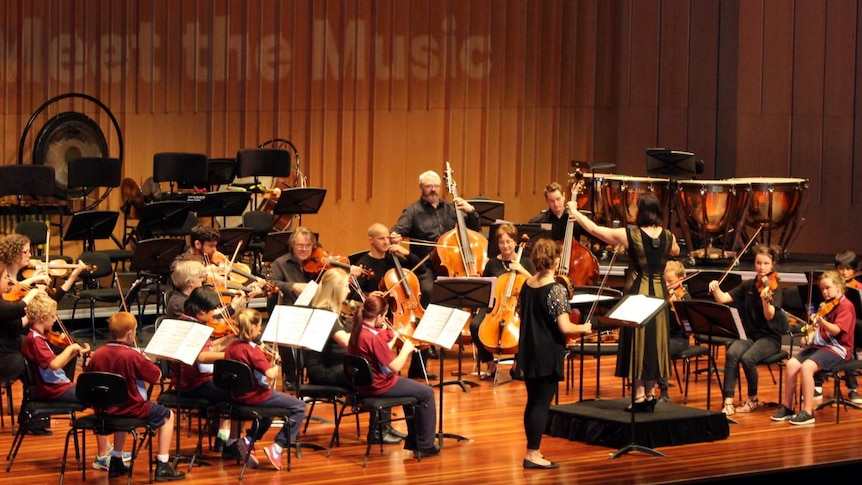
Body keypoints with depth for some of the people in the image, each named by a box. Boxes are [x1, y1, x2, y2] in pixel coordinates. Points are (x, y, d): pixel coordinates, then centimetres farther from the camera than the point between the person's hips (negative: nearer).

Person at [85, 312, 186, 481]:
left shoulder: (97, 354, -5)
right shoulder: (133, 355, -21)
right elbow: (157, 377, -13)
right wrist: (146, 362, 4)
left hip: (105, 410, 6)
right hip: (132, 408, -6)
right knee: (168, 415, 15)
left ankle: (115, 462, 41)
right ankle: (162, 466, 10)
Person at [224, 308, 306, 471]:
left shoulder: (231, 346, 3)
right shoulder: (252, 349, -20)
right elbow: (270, 374, -27)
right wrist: (276, 367, -6)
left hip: (238, 396, 9)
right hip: (254, 395, -9)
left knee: (269, 408, 37)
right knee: (299, 407, -2)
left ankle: (247, 441, 23)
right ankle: (277, 448, -9)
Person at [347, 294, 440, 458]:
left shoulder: (357, 332, 0)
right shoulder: (374, 338, -28)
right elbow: (395, 366, -25)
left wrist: (393, 339, 4)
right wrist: (406, 349, -10)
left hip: (364, 384, 10)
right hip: (380, 387, -10)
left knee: (412, 388, 30)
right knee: (426, 392, 5)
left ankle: (412, 440, 35)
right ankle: (426, 445, 12)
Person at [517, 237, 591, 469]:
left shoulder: (526, 286, 3)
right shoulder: (556, 289, -18)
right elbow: (564, 327, -21)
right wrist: (584, 328, -4)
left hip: (529, 352, 7)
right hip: (548, 354, -7)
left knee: (533, 402, 15)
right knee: (542, 404, -1)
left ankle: (533, 450, 22)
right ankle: (532, 455, 1)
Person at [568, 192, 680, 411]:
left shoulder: (629, 235, -15)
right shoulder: (668, 237, -2)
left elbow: (594, 229, -6)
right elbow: (675, 251, 23)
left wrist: (574, 211, 9)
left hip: (637, 294, -4)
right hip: (659, 295, 4)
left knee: (637, 344, 2)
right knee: (654, 343, 12)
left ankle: (639, 396, 2)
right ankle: (650, 394, 17)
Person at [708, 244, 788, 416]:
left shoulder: (773, 287, -7)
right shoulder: (747, 286, 8)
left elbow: (769, 316, -22)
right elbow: (723, 299, 5)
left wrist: (765, 299, -42)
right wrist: (715, 289, -16)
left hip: (769, 338, -4)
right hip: (748, 334, 4)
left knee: (747, 358, -31)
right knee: (731, 353, -28)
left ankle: (753, 399, -7)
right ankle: (728, 402, -28)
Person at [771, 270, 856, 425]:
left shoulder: (846, 306, -9)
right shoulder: (825, 306, 17)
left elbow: (835, 330, -22)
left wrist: (820, 320, -37)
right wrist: (810, 335, 5)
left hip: (836, 348, -8)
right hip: (818, 345, 8)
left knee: (807, 366, -31)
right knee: (792, 363, -15)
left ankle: (807, 412, -27)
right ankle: (787, 408, -7)